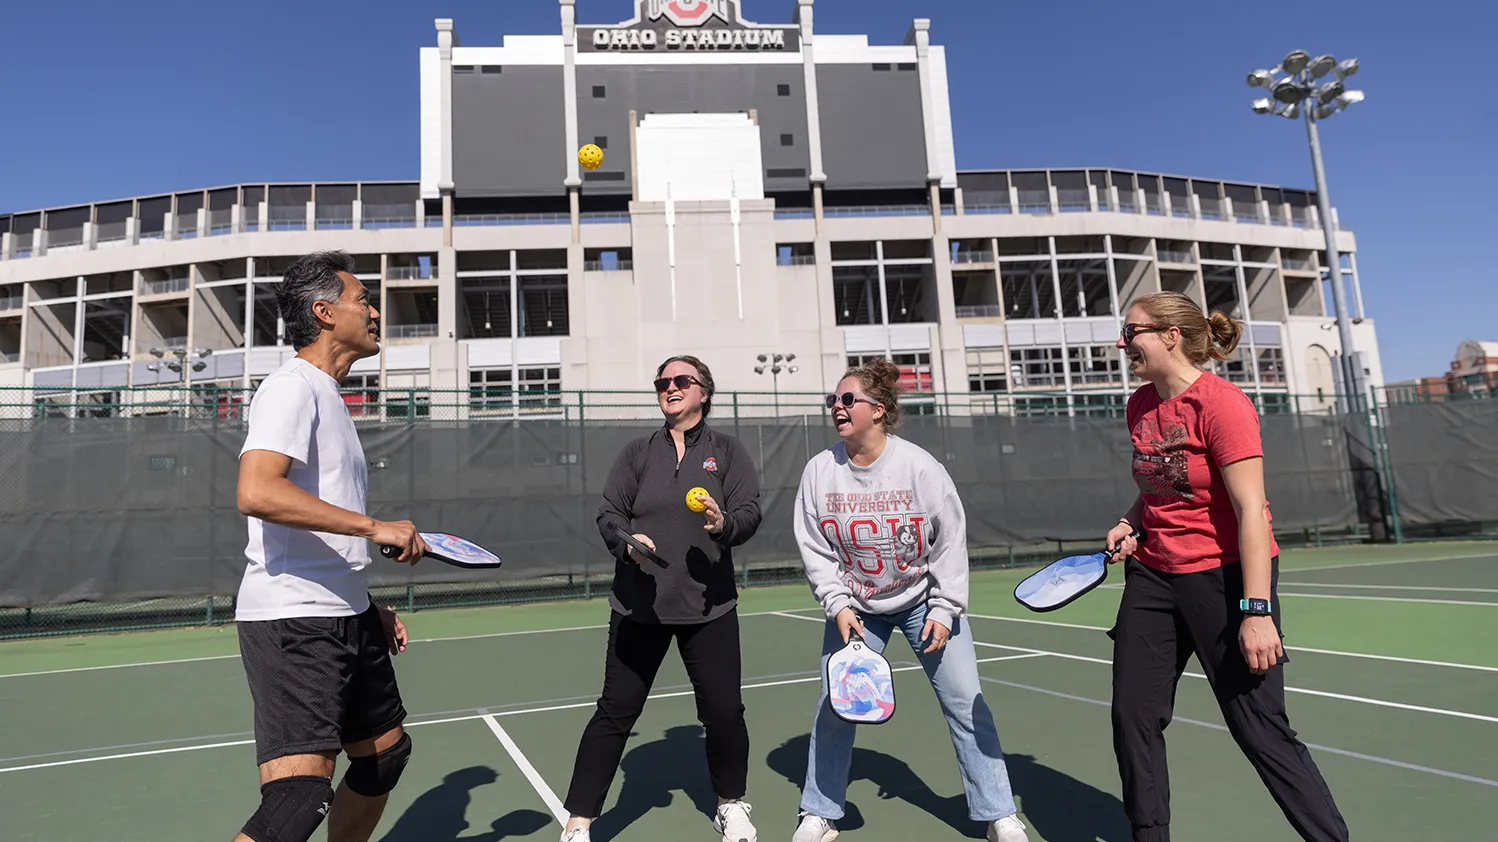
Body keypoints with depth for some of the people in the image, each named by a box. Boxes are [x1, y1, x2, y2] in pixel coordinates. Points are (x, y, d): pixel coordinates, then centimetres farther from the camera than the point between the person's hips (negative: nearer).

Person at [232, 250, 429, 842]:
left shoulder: (327, 397, 19)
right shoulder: (292, 388, -10)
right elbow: (257, 493, -28)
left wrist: (370, 608, 20)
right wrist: (376, 527, -25)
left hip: (345, 617, 10)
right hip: (293, 621, -10)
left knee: (384, 753, 18)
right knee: (300, 793, -16)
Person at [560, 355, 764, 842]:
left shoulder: (727, 451, 3)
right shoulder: (637, 453, 7)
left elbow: (749, 513, -6)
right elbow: (609, 514, 1)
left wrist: (724, 524, -27)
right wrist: (627, 542, -19)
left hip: (709, 607, 0)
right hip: (638, 607, 1)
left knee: (724, 711, 4)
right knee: (615, 712, 4)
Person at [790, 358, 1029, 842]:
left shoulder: (920, 467, -17)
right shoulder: (820, 471, -10)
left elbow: (950, 542, -11)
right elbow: (815, 550, -6)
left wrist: (944, 611, -12)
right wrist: (838, 605, -15)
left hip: (923, 599, -1)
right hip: (855, 607, 2)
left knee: (964, 702, 0)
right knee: (834, 706, 2)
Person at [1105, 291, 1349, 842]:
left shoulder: (1221, 403, -15)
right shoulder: (1140, 405, 8)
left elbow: (1251, 511, -19)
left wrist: (1256, 610, -23)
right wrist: (1129, 522, 2)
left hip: (1224, 576, -7)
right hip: (1152, 575, 7)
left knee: (1260, 731, -2)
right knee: (1133, 717, 8)